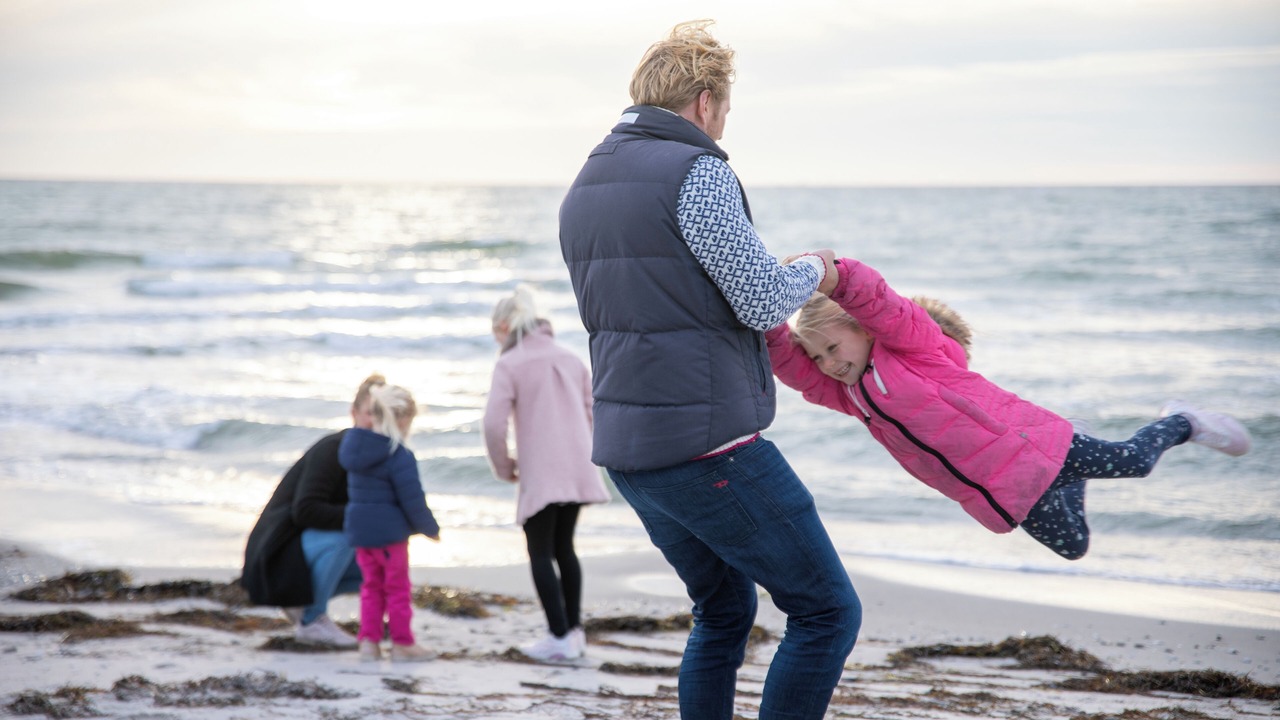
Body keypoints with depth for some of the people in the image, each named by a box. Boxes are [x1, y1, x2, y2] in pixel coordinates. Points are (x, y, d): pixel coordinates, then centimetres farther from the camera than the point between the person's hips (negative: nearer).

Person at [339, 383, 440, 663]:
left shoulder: (355, 447, 3)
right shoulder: (399, 456, -20)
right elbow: (412, 500, -18)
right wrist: (430, 529, -3)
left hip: (359, 528, 7)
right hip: (389, 531, -7)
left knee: (372, 586, 17)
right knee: (398, 587, 6)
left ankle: (369, 641, 14)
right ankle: (402, 644, 12)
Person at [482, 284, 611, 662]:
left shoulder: (510, 364, -7)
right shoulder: (571, 360, 13)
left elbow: (494, 422, -15)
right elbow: (591, 414, 15)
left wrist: (503, 466, 0)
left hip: (539, 474, -6)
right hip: (578, 471, 6)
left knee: (540, 553, 3)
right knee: (563, 547, 19)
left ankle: (560, 637, -1)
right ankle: (574, 629, 20)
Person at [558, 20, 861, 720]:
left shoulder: (583, 190, 14)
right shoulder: (694, 172, -13)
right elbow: (762, 300, -14)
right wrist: (811, 271, 8)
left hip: (626, 450, 9)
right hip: (706, 447, -9)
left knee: (725, 610, 24)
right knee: (826, 611, 1)